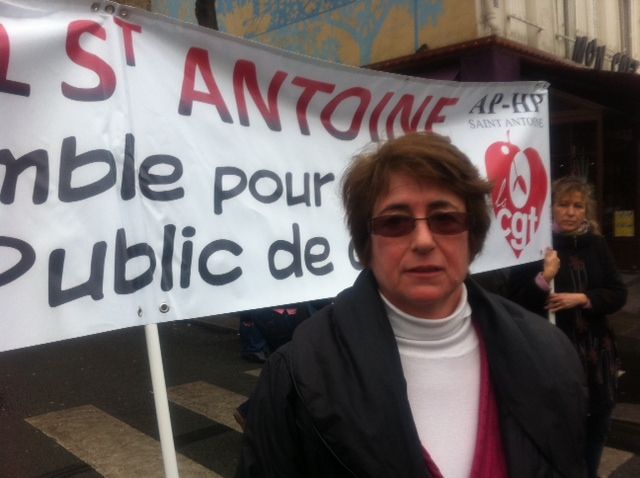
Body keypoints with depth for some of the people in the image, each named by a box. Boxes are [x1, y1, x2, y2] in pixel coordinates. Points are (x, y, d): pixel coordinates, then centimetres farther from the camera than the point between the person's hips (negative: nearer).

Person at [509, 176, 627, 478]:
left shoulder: (595, 244, 5)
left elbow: (618, 294, 3)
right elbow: (518, 303, -11)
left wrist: (582, 298, -13)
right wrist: (544, 278, -26)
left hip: (595, 351, 5)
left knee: (597, 425, 18)